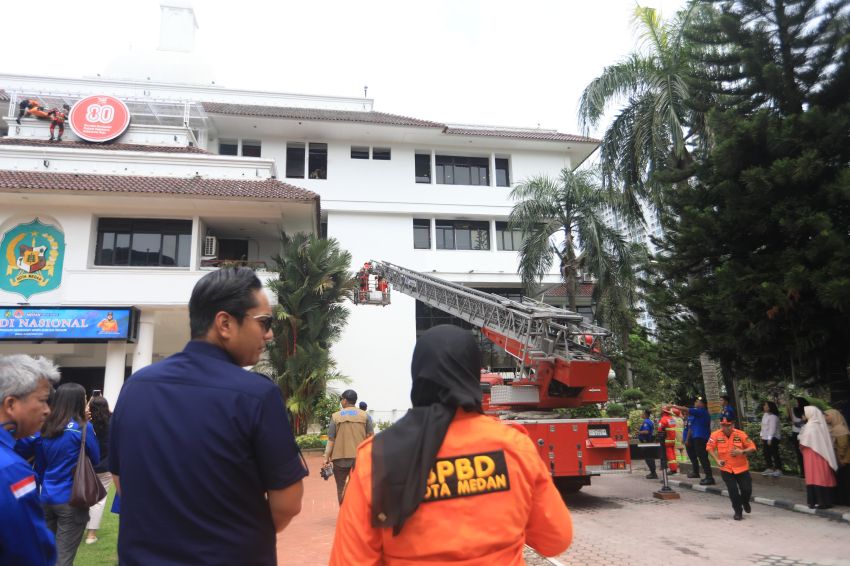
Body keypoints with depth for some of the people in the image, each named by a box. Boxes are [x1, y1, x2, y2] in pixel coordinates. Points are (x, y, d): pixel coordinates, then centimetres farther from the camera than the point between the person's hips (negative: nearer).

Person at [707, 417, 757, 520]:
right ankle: (738, 512, 20)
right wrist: (717, 460, -9)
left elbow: (752, 448, -7)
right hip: (726, 469, 0)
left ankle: (745, 502, 38)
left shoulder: (741, 434, -13)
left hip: (742, 468, 0)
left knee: (747, 489, 2)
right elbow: (710, 448, 2)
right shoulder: (716, 435, -11)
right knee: (733, 491, -2)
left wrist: (742, 451, -24)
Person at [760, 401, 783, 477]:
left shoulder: (773, 416, -18)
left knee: (775, 454, -3)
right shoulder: (765, 415, 9)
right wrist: (762, 436, 16)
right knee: (767, 454, 14)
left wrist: (770, 439, -22)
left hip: (772, 438, -9)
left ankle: (778, 469, 6)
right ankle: (769, 468, 23)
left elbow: (772, 428, -21)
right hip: (765, 438, 9)